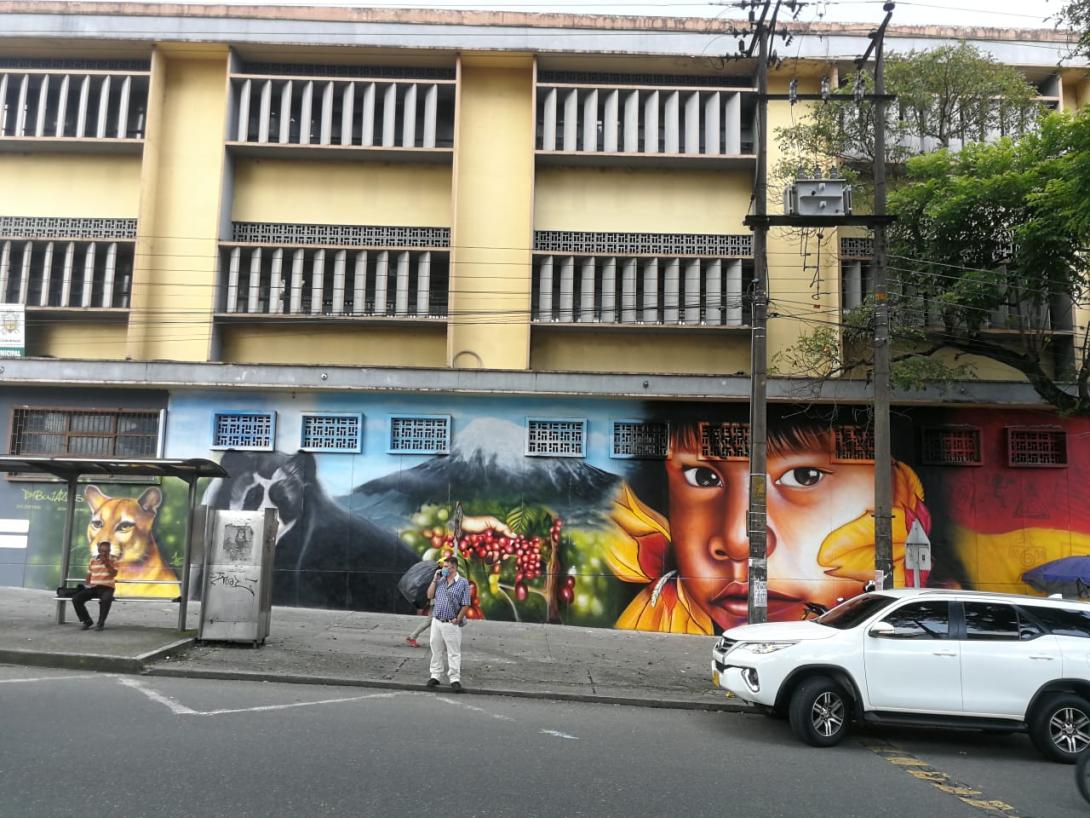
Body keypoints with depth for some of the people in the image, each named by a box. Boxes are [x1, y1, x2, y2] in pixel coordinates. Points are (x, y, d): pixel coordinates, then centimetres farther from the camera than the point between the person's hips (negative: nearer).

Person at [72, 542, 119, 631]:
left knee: (106, 600, -38)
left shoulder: (113, 560, 1)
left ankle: (101, 623, -18)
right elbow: (89, 574, 19)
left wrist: (106, 563, -20)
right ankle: (87, 621, 0)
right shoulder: (92, 560, 11)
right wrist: (88, 585, 1)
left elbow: (114, 574, -13)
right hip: (93, 587, 4)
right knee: (76, 599, -18)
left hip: (106, 588, -4)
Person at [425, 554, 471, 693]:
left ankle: (455, 680, 3)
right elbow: (430, 595, 6)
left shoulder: (463, 583, -6)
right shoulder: (440, 581, 9)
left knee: (454, 653, 0)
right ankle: (435, 676, 21)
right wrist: (434, 580, -1)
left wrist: (457, 620, -11)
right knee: (436, 650, 11)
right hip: (436, 621, 5)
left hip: (451, 624, -5)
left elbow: (465, 605, -7)